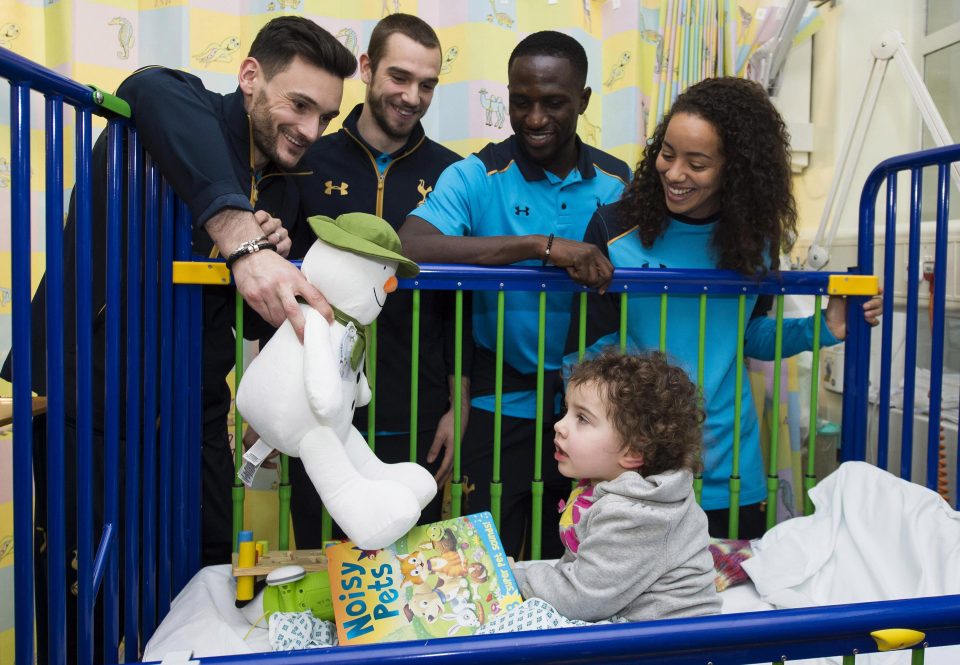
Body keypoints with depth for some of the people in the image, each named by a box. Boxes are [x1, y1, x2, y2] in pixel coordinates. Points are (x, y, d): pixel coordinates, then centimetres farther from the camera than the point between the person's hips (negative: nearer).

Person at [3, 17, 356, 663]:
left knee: (208, 574, 12)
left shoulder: (285, 193, 9)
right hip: (87, 398, -5)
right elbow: (152, 91, -39)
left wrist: (277, 262, -9)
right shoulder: (182, 109, -11)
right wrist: (244, 246, -48)